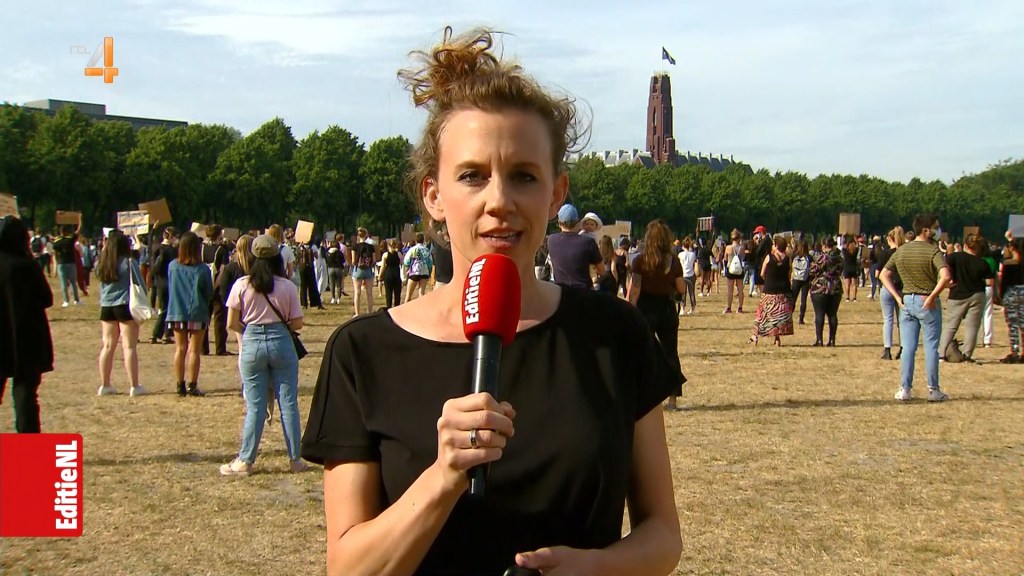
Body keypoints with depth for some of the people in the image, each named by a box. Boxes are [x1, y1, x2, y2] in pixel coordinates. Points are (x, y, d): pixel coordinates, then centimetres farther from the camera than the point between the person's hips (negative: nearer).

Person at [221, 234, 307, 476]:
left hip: (252, 344, 0)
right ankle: (295, 459, 12)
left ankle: (245, 461, 10)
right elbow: (297, 324, -1)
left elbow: (231, 324, -2)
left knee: (255, 406, 6)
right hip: (281, 342, 0)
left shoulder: (242, 285, -3)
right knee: (288, 404, 7)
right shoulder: (288, 287, -2)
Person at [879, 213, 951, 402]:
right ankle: (933, 390, 9)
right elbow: (945, 276, -27)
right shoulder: (933, 251, -12)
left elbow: (884, 275, 7)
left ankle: (904, 389, 7)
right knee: (931, 347, 4)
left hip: (907, 301, 5)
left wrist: (897, 297, 3)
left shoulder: (901, 250, 6)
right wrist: (932, 296, -18)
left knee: (908, 347, 8)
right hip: (928, 303, -5)